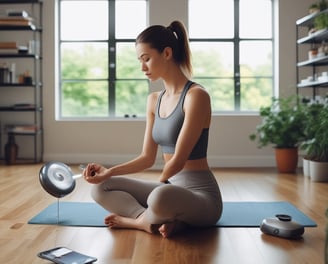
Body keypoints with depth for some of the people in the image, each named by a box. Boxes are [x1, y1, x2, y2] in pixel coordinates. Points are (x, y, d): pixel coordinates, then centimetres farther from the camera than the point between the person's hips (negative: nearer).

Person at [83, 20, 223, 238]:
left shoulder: (196, 96, -16)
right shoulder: (154, 100, 8)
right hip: (170, 187, 8)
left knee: (160, 197, -40)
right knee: (101, 188, 2)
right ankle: (159, 221, -14)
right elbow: (148, 158, 7)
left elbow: (178, 160, -19)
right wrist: (108, 172, -5)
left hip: (201, 194, -8)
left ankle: (136, 220, -7)